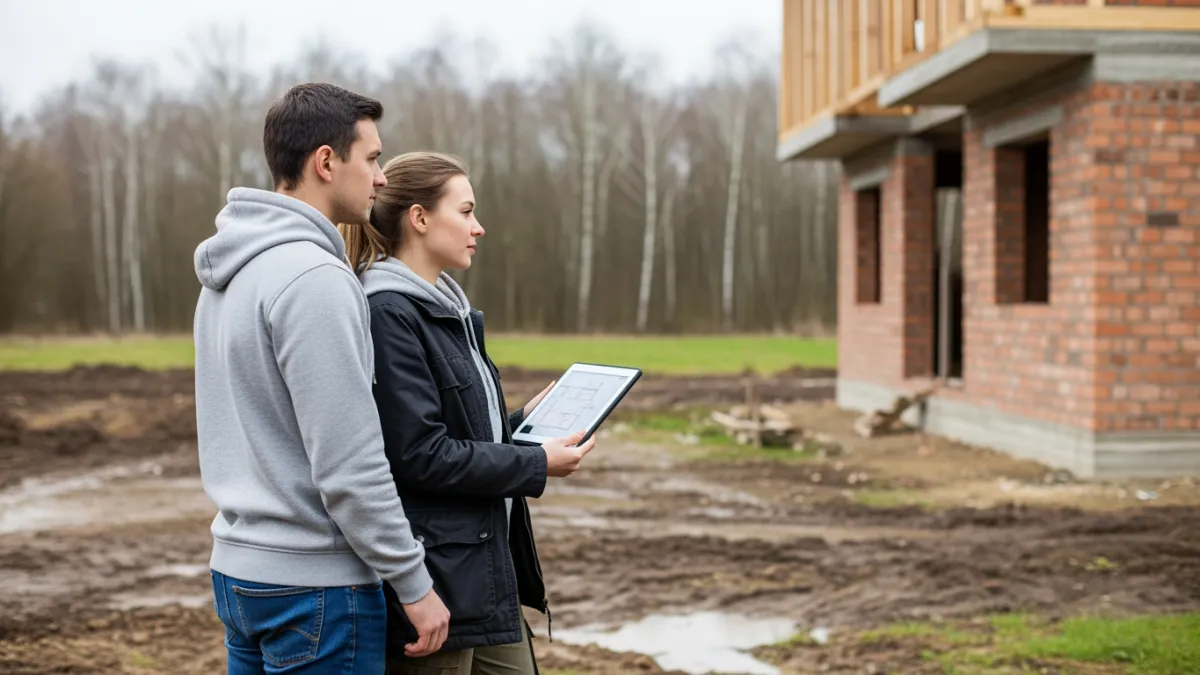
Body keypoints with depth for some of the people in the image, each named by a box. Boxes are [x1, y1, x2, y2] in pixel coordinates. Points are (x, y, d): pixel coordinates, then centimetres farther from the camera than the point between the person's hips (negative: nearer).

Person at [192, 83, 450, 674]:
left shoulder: (228, 274, 10)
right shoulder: (313, 277, -19)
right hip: (313, 582, -9)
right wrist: (415, 584, -14)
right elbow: (349, 464, -22)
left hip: (237, 566, 9)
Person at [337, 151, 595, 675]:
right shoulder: (389, 315, -16)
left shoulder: (446, 308, 14)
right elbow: (420, 455, -20)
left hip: (485, 574, 10)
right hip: (435, 581, -9)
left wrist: (523, 423, 8)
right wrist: (537, 465, -14)